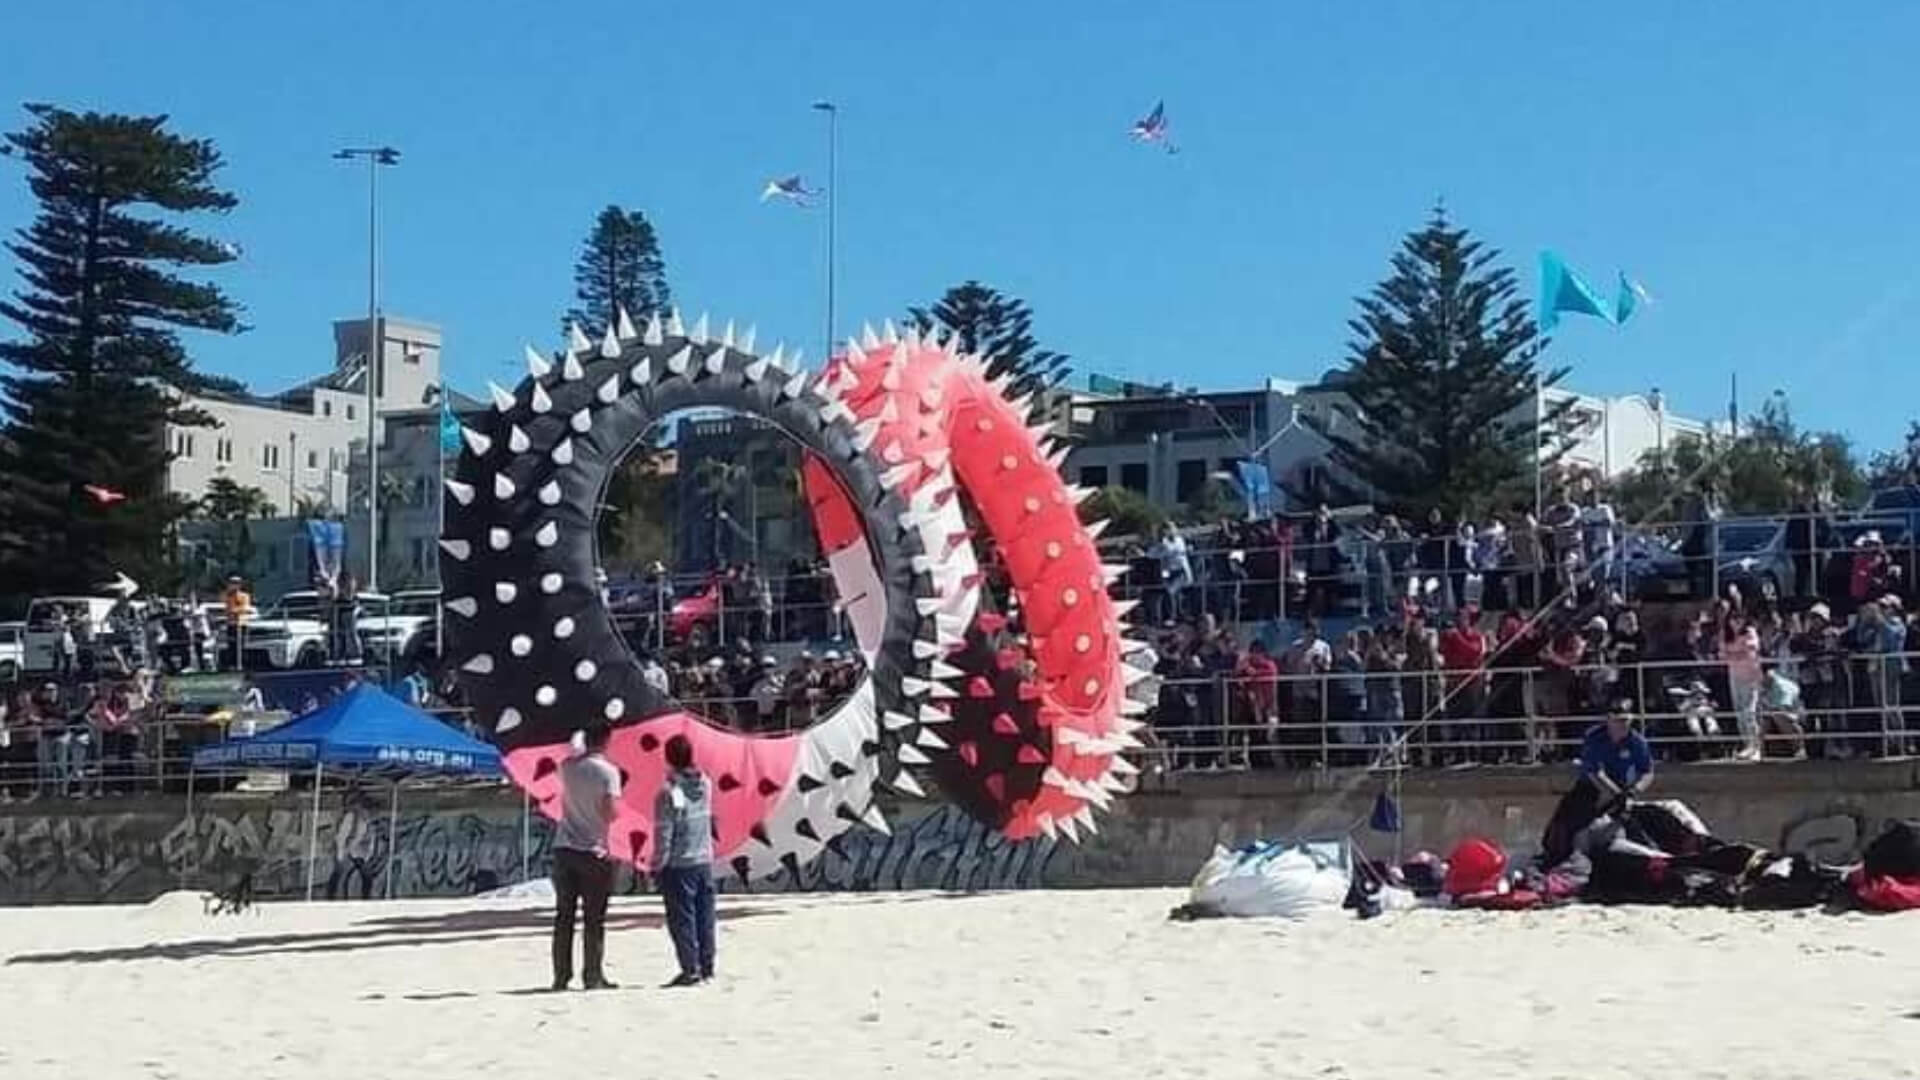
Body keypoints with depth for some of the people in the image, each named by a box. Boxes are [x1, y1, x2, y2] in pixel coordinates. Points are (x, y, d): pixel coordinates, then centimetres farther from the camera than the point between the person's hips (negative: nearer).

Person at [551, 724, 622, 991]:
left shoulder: (567, 767, 5)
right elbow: (611, 812, -17)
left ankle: (561, 975, 10)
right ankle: (593, 975, 4)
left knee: (563, 915, 9)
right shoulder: (608, 771, -10)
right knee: (594, 919, 3)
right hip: (593, 851, -4)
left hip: (564, 849, 4)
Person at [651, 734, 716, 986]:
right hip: (705, 861, 6)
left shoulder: (668, 793, -16)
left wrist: (657, 868, -6)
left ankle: (691, 970, 1)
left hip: (679, 865, -6)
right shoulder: (704, 784, 0)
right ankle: (707, 967, 16)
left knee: (682, 919, 1)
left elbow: (663, 836, -14)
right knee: (704, 918, 11)